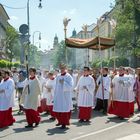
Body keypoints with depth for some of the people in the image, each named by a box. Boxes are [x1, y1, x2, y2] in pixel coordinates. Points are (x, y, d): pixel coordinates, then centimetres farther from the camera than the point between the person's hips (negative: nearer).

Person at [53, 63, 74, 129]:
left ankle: (64, 123, 6)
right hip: (58, 96, 6)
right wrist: (55, 95, 13)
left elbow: (70, 86, -14)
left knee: (64, 109, -3)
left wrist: (63, 82, -20)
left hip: (65, 96, -6)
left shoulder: (68, 76, -6)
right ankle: (60, 121, 28)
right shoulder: (58, 76, 11)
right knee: (58, 109, 9)